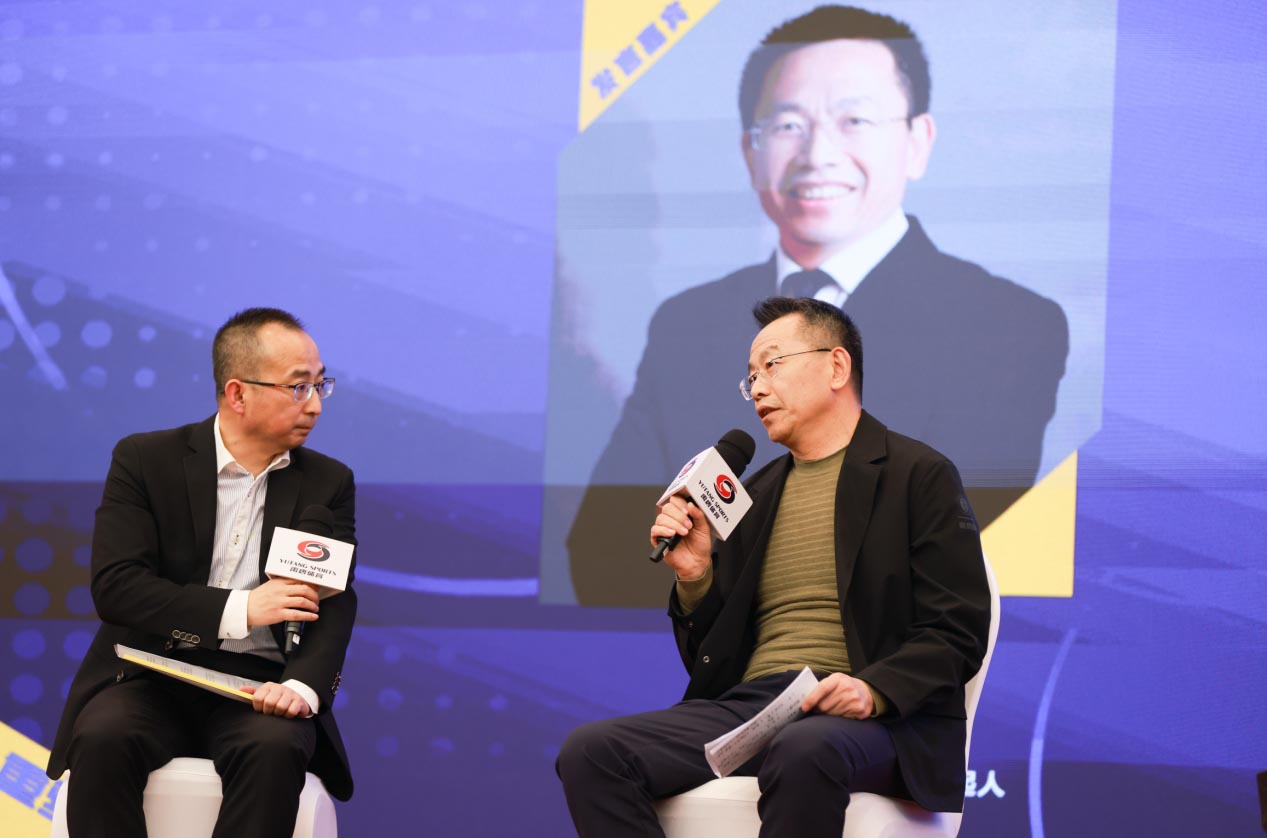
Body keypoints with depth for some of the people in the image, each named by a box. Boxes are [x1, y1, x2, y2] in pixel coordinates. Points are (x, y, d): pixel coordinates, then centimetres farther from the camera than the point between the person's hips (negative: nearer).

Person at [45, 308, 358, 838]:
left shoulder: (328, 484, 9)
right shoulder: (144, 460, 2)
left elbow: (333, 605, -1)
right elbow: (114, 585, -9)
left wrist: (301, 688, -23)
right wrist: (238, 609, -18)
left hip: (257, 684, 1)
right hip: (151, 675, -1)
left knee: (274, 748, -33)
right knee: (102, 736, -33)